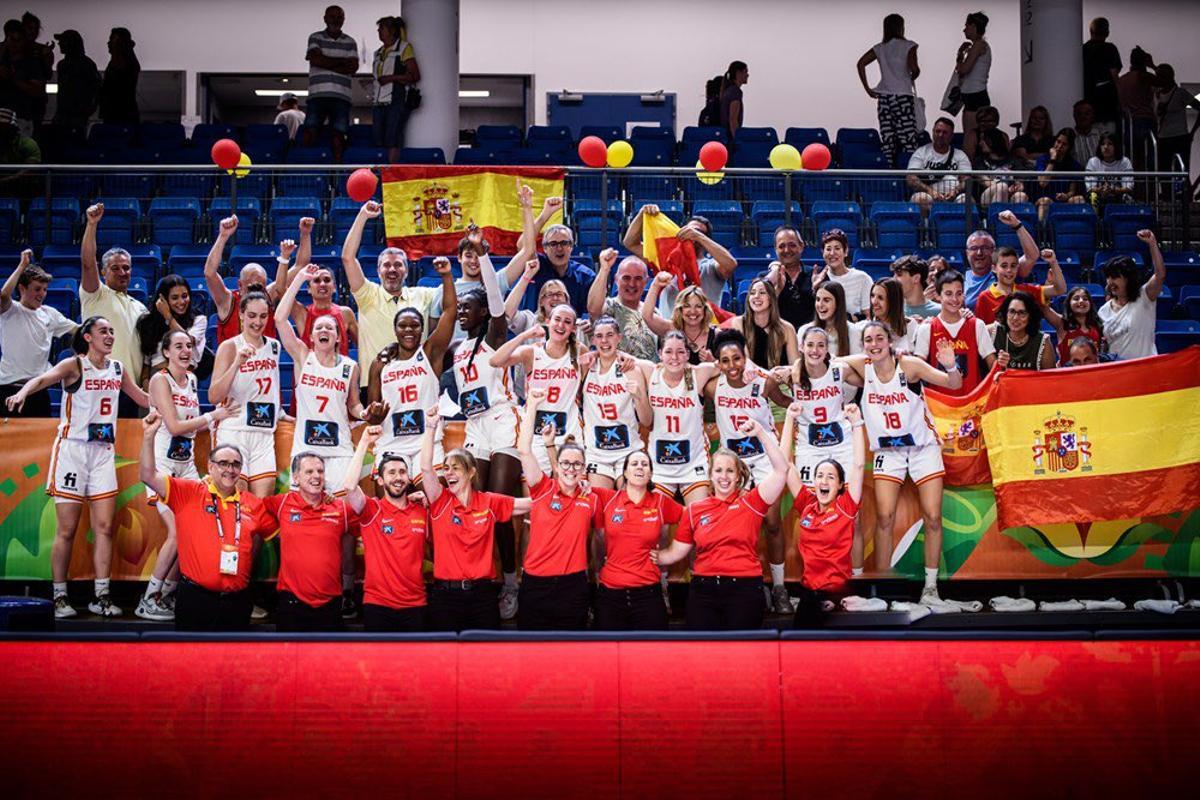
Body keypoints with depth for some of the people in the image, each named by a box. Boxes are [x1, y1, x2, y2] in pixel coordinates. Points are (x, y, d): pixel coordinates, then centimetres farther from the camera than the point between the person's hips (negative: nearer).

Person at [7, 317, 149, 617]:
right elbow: (44, 378, -26)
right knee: (67, 530, -2)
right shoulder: (74, 365, -6)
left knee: (104, 527, 0)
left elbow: (143, 398, 25)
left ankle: (101, 597, 5)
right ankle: (59, 597, 7)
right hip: (72, 448, -5)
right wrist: (23, 392, -46)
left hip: (103, 452, 5)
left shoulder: (118, 369, 11)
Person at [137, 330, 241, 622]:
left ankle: (166, 595, 9)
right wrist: (213, 415, -10)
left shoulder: (191, 379, 13)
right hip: (163, 464, -7)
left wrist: (217, 415, 5)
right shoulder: (160, 379, -9)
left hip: (187, 463, 7)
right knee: (177, 533, -16)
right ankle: (148, 601, -4)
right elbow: (174, 426, -16)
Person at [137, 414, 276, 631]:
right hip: (195, 598, -3)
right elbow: (148, 476, -10)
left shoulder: (253, 504, 8)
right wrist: (149, 436, -20)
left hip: (237, 601, 3)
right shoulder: (188, 493, -1)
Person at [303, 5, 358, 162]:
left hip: (341, 95, 1)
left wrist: (325, 63, -4)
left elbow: (353, 68, 0)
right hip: (318, 94, -1)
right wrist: (342, 61, -1)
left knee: (339, 134, -5)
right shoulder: (315, 38, 11)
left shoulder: (350, 42, 14)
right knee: (310, 131, -11)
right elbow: (315, 59, -6)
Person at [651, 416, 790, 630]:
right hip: (703, 590, 2)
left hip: (744, 589, -2)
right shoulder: (694, 510, 7)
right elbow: (676, 552, 9)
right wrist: (653, 557, -9)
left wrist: (760, 433, -13)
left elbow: (781, 470, -8)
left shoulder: (750, 503, 2)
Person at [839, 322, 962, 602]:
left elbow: (954, 384, -18)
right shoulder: (861, 366, -9)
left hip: (923, 446, -1)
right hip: (888, 450, 2)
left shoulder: (909, 365, -17)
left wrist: (951, 366, -40)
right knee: (884, 517, -6)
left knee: (933, 517, -3)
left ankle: (931, 585, 8)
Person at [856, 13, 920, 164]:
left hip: (883, 97, 5)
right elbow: (914, 69, -12)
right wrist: (912, 77, 11)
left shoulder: (880, 48, 11)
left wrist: (867, 88, 5)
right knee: (908, 140, -5)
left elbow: (860, 64, 4)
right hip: (902, 96, -5)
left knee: (888, 140, 4)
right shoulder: (908, 46, -1)